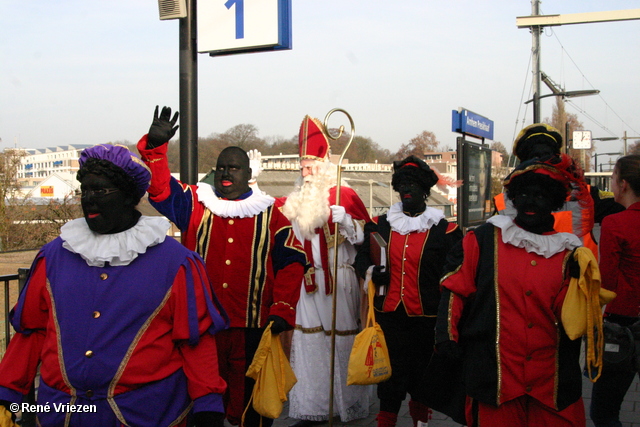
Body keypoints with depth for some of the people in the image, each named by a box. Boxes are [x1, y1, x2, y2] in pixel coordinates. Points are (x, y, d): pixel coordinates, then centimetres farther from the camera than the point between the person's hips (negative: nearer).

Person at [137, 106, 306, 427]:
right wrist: (154, 147, -18)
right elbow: (160, 187, -2)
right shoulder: (195, 205, 8)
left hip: (252, 326, -1)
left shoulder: (270, 214, 6)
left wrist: (283, 310, -6)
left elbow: (290, 263, 3)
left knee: (249, 392, 8)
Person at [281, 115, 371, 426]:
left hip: (339, 281, -5)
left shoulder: (344, 196, -4)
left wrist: (344, 220, -21)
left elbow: (363, 237, -7)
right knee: (308, 341, 4)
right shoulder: (297, 202, 14)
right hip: (307, 282, 5)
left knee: (341, 341, 1)